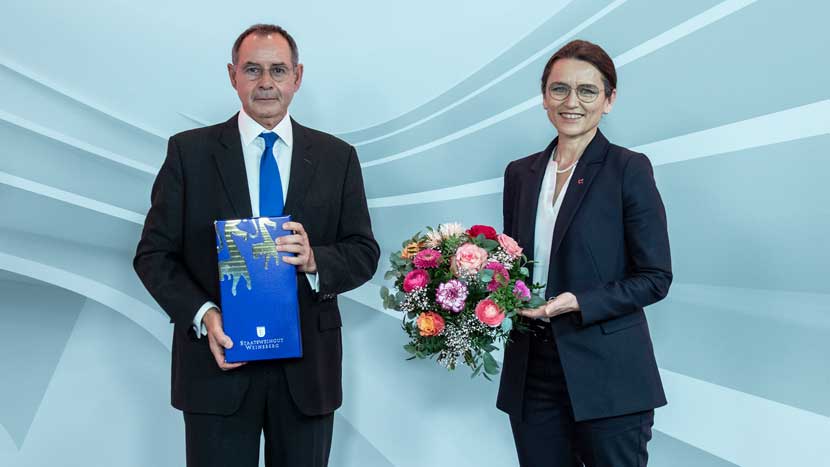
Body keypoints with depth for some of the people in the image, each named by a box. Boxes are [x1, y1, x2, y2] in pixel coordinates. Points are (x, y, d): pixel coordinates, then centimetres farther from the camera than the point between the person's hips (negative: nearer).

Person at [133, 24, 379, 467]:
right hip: (219, 356, -1)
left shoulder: (337, 157, 5)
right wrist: (203, 314, -16)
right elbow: (154, 253, 0)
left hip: (307, 366, 2)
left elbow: (364, 252, 4)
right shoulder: (189, 151, 1)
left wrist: (314, 261, -17)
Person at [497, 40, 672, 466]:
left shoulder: (629, 170, -5)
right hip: (533, 375, 4)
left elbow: (655, 277, -7)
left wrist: (578, 303, -19)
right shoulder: (520, 173, 10)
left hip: (607, 378, -4)